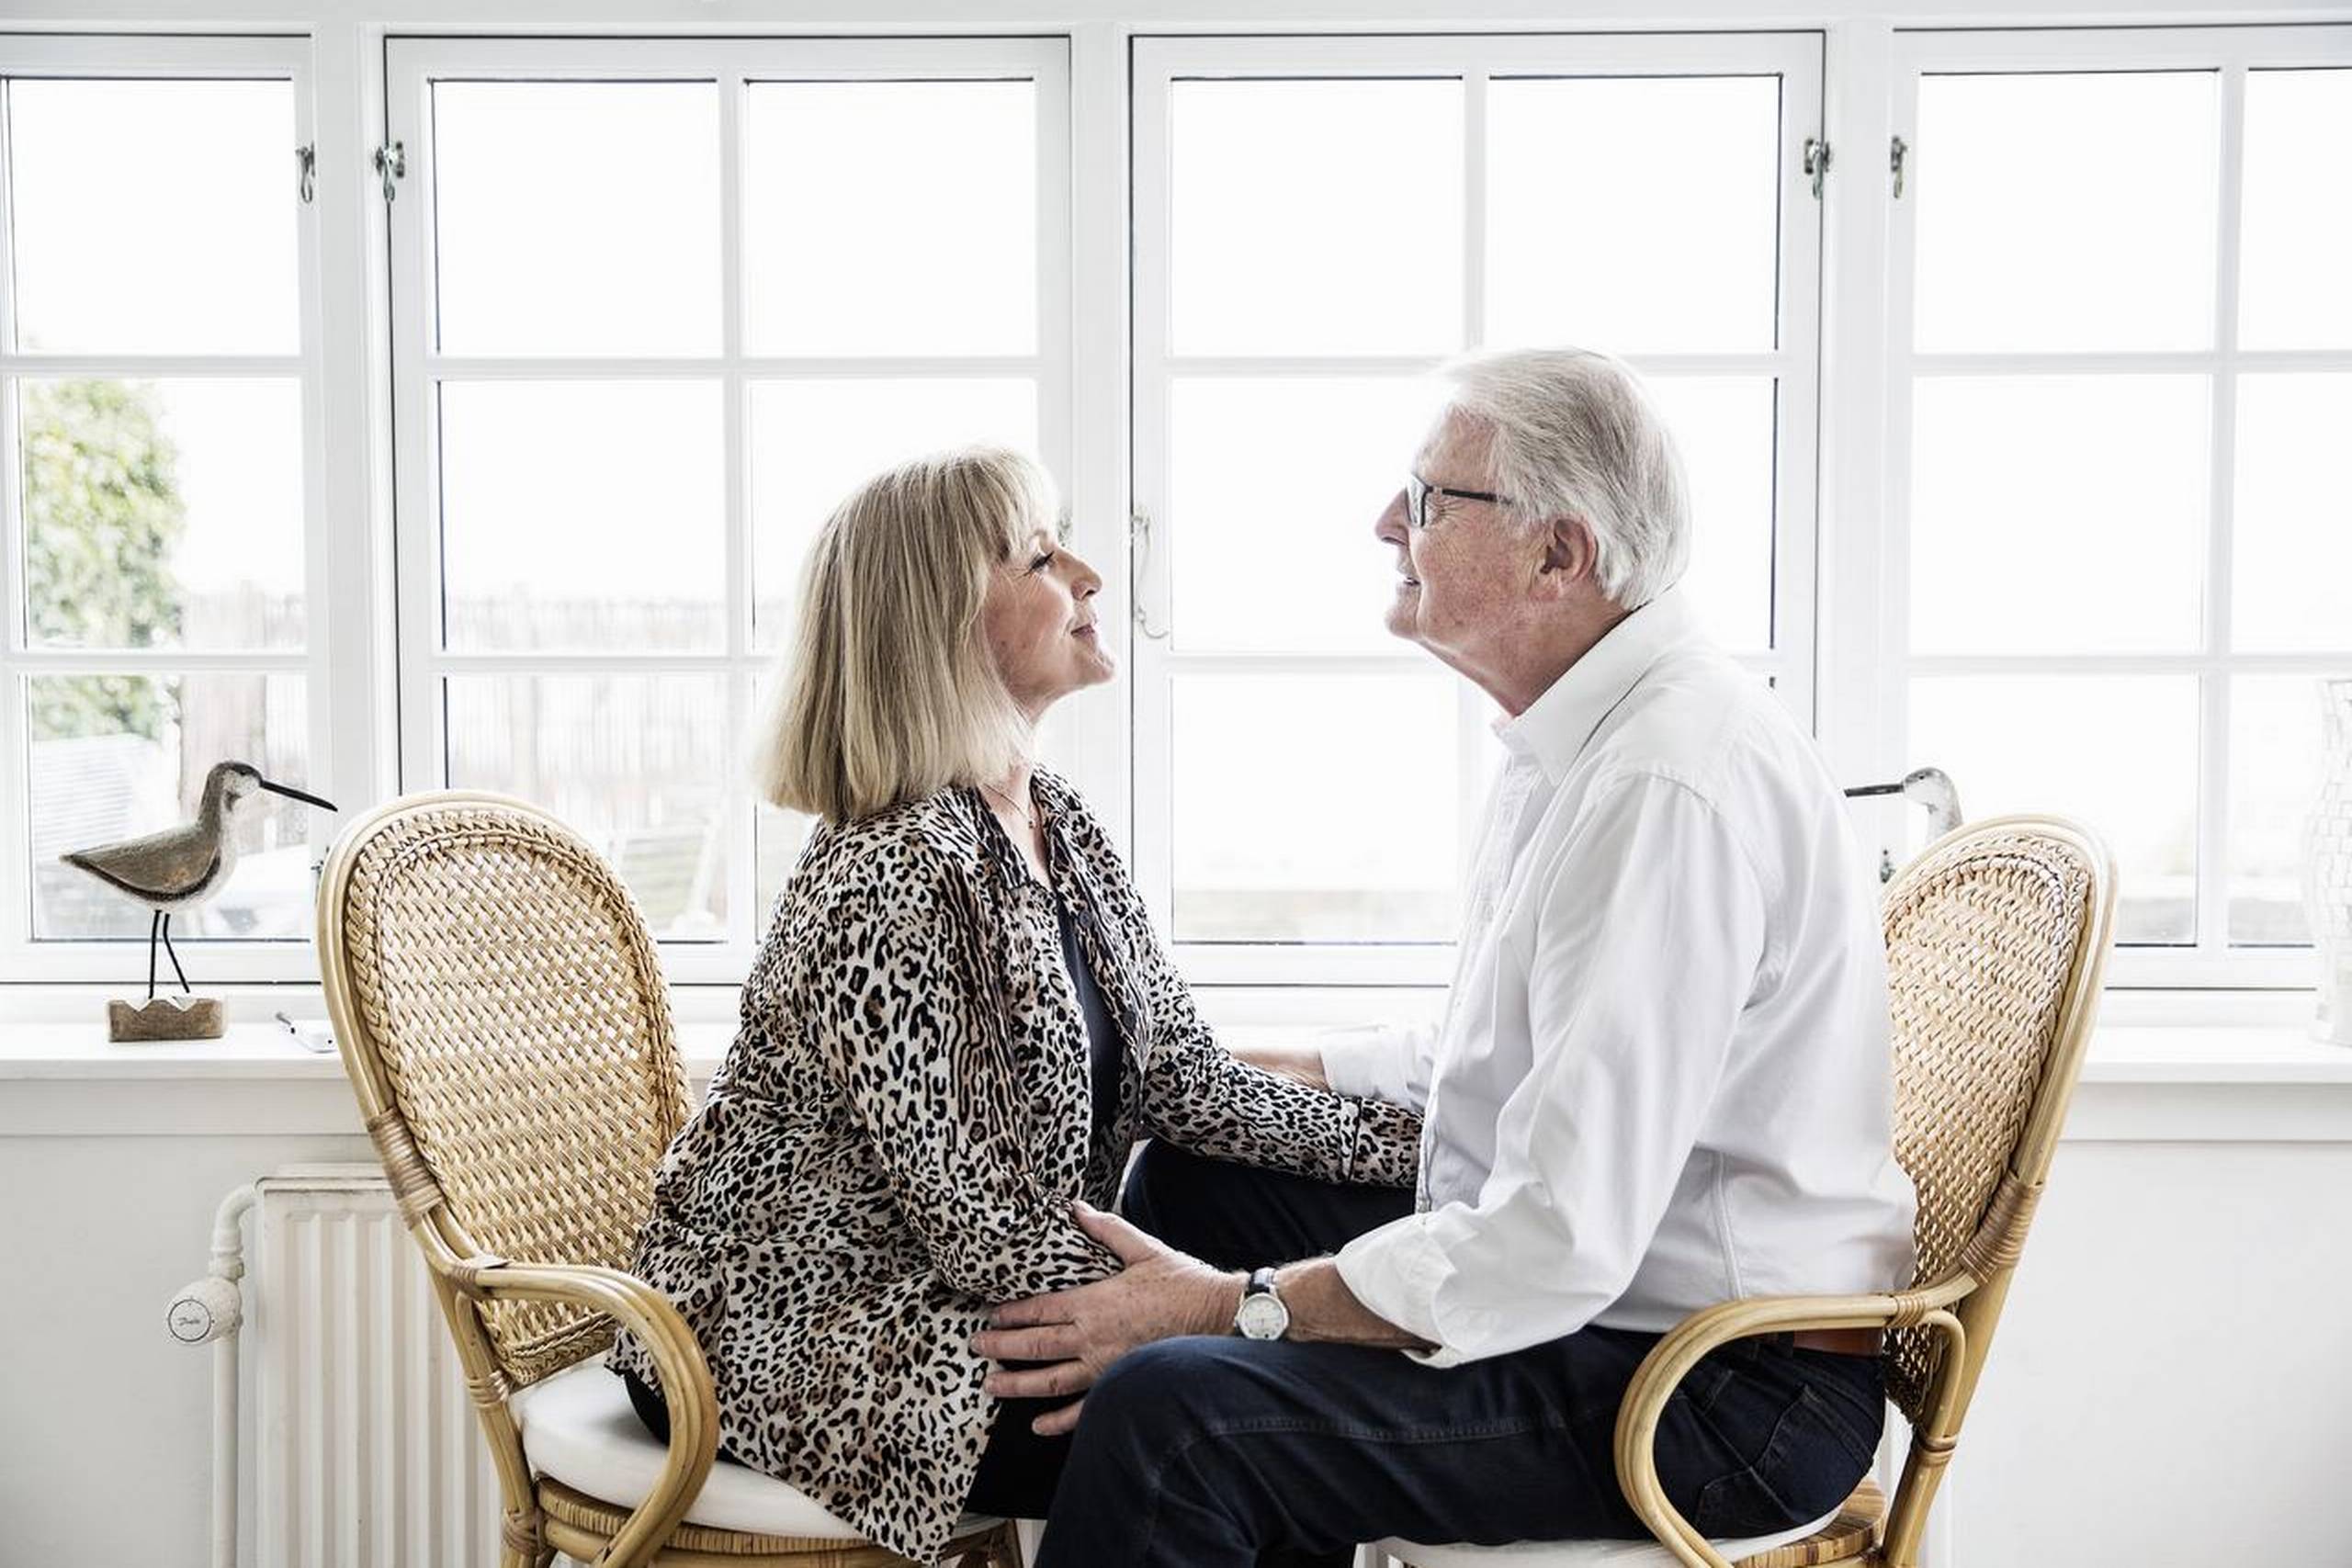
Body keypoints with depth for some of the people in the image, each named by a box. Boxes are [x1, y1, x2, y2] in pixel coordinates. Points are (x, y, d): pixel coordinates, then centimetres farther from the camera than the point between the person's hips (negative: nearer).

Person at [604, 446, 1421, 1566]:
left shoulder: (1057, 826, 3)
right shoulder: (887, 881, -25)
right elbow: (970, 1222, -24)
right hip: (796, 1346, -8)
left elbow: (1183, 1080, 2)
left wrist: (1427, 1141, -6)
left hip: (940, 1304, 8)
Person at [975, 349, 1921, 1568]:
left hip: (1729, 1396, -10)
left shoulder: (1671, 784, -25)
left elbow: (1559, 1248, -28)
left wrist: (1231, 1305, -21)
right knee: (1193, 1168, 16)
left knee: (1167, 1407, -25)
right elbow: (1497, 1056, 21)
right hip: (1594, 1286, 10)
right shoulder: (1581, 741, 8)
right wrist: (1247, 1070, 16)